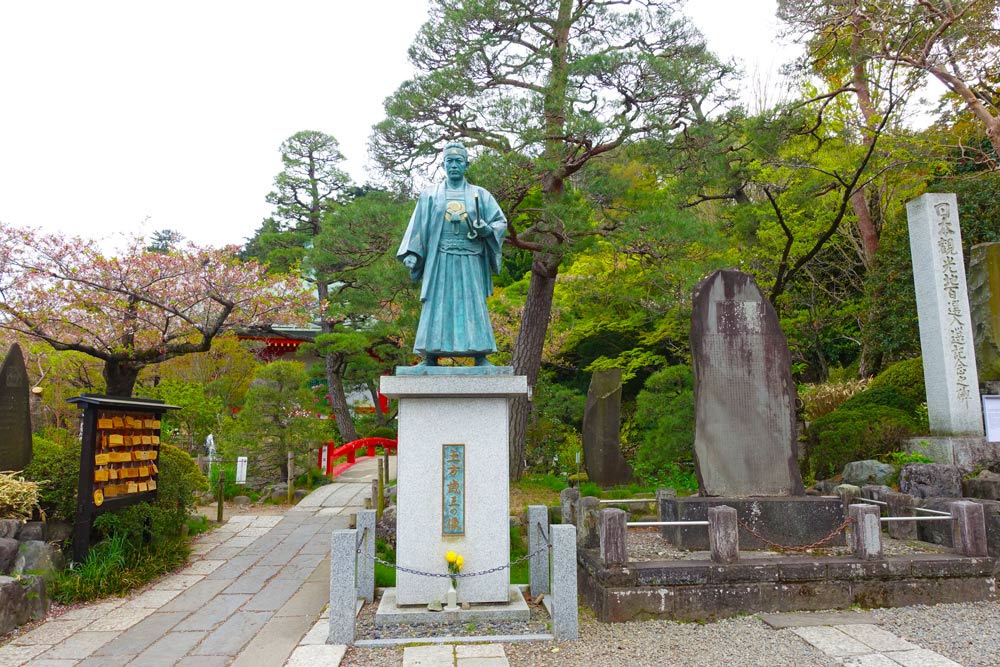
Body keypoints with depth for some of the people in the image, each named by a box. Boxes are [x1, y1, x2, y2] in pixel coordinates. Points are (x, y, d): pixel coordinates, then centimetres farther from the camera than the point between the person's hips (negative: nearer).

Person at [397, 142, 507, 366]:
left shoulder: (480, 195, 11)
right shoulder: (430, 195, 12)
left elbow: (501, 222, 9)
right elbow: (418, 226, 9)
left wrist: (486, 229, -12)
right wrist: (412, 253, -3)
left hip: (470, 261, 0)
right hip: (440, 260, 0)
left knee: (474, 305, -3)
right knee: (436, 305, -3)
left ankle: (480, 357, -1)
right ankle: (430, 357, 0)